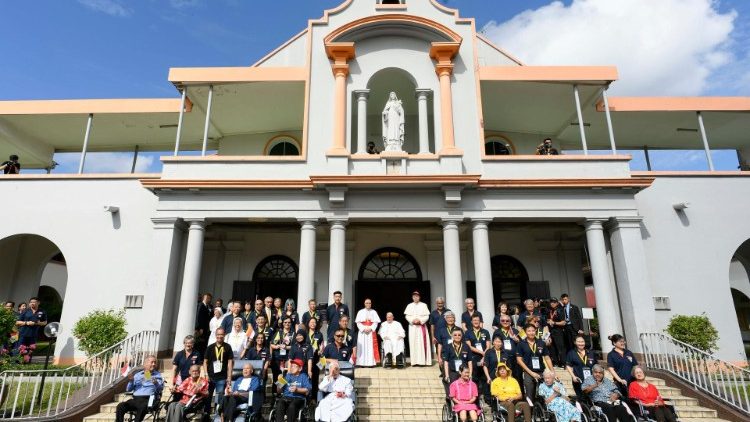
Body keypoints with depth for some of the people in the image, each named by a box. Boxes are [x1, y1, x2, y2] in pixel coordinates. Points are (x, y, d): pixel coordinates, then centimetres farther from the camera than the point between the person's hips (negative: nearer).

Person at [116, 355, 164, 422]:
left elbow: (160, 388, 0)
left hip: (148, 400, -3)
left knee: (142, 407, -36)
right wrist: (131, 381, -3)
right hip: (135, 399, 4)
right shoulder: (137, 375, 21)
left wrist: (156, 383, -22)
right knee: (120, 406, -23)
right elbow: (128, 389, 17)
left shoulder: (158, 375, 13)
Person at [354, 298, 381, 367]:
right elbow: (358, 322, 1)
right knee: (362, 347, -5)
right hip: (362, 332, 0)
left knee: (371, 346, -4)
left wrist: (370, 328, -13)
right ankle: (362, 363, -3)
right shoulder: (360, 312, 7)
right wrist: (363, 329, -13)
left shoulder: (373, 312, 8)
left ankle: (371, 362, -3)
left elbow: (375, 322, 1)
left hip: (371, 331, 0)